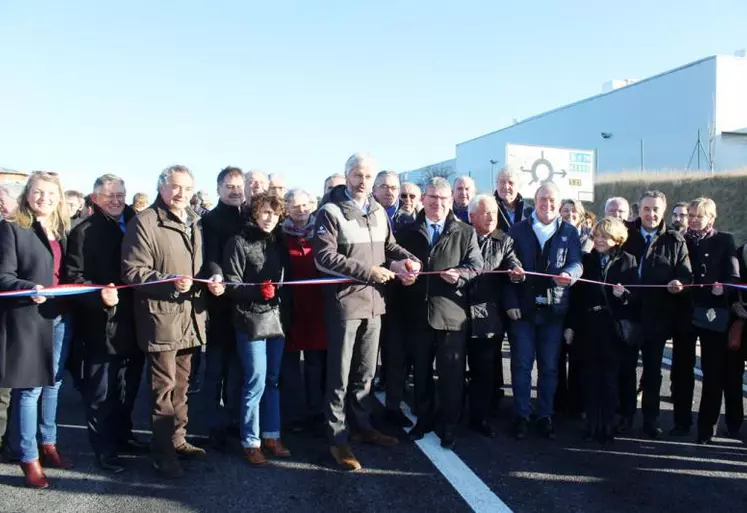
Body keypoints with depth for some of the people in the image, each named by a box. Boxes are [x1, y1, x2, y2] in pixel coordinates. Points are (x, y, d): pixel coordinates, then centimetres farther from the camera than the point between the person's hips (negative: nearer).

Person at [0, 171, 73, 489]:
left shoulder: (61, 230, 12)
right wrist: (30, 289, -28)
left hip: (60, 317, 6)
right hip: (28, 319, -6)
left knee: (53, 383, 15)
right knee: (30, 388, 1)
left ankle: (48, 444, 30)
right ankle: (29, 458, 14)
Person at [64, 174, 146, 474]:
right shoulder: (84, 232, -4)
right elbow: (74, 277, -11)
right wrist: (99, 295, -26)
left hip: (132, 322, 5)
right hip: (101, 325, -5)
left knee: (128, 388, 16)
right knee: (101, 391, 6)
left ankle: (122, 435, 33)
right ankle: (104, 448, 18)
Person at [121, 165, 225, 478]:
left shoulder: (194, 223, 16)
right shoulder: (144, 222, -9)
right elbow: (133, 272, -14)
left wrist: (210, 282, 2)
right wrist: (170, 282, -27)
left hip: (190, 316, 7)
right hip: (161, 317, -7)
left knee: (181, 385, 17)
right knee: (163, 387, -1)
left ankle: (177, 439, 31)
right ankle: (162, 452, 11)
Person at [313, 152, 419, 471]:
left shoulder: (378, 211, 10)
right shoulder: (331, 211, -9)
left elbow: (389, 245, 20)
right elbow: (324, 258, -17)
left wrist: (405, 260, -3)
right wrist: (368, 271, -20)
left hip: (373, 301, 6)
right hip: (344, 302, -6)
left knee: (365, 372, 18)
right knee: (340, 375, 3)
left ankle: (363, 426, 34)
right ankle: (338, 439, 14)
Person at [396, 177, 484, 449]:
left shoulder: (466, 232, 4)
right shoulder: (408, 232, 11)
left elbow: (476, 266, 1)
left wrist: (460, 275, -17)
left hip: (451, 313, -2)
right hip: (418, 313, 3)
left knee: (451, 374, 4)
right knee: (421, 372, 14)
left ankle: (449, 426, 19)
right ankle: (424, 418, 31)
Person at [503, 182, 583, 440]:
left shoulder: (570, 232, 6)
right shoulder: (517, 230, 2)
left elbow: (577, 262, -4)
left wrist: (569, 274, -29)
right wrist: (510, 302, -10)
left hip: (554, 309, 1)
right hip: (523, 308, -1)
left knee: (549, 366, 9)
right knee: (521, 364, 4)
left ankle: (545, 416, 21)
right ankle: (522, 416, 14)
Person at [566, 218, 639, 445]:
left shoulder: (628, 261, 2)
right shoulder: (586, 260, 7)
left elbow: (635, 295, 0)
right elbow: (575, 295, 4)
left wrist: (623, 294, -21)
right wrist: (570, 325, 1)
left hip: (613, 328, -2)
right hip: (587, 327, 2)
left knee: (609, 379, 4)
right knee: (590, 378, 6)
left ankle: (607, 427, 12)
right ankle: (592, 425, 15)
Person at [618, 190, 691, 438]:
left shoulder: (675, 241, 2)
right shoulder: (626, 234, 2)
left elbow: (686, 275, 0)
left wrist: (679, 284, -21)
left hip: (657, 316, 0)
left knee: (653, 369, 11)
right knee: (626, 367, 10)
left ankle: (651, 418, 23)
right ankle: (626, 415, 23)